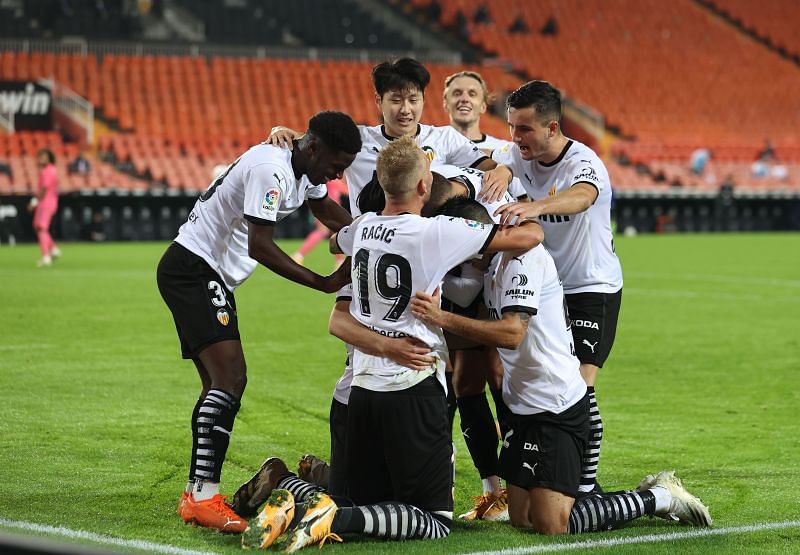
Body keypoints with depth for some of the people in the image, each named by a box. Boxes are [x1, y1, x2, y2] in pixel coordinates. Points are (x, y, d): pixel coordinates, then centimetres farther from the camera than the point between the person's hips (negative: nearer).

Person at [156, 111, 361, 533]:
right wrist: (324, 284, -23)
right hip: (193, 269, -11)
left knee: (222, 382, 12)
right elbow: (259, 246, -26)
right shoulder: (270, 169, -23)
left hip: (211, 276, 11)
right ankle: (205, 497, -26)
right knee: (229, 376, -21)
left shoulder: (305, 168, 8)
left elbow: (329, 212, 27)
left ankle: (195, 496, 17)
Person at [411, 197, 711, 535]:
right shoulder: (496, 262, 16)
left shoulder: (522, 255, -16)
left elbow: (512, 332, -27)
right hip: (528, 406, 10)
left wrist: (442, 318, -31)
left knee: (552, 526, -14)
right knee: (521, 518, 9)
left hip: (555, 407, -10)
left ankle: (658, 498, 5)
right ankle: (653, 495, 18)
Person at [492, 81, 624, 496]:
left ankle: (587, 484, -7)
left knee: (580, 385, -16)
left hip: (594, 287, -6)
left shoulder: (583, 162, -25)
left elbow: (582, 197, -46)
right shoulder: (522, 155, -1)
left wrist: (534, 206, -65)